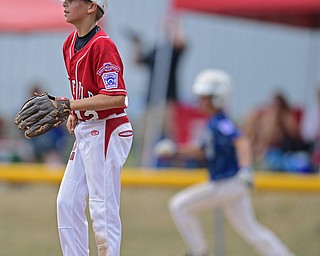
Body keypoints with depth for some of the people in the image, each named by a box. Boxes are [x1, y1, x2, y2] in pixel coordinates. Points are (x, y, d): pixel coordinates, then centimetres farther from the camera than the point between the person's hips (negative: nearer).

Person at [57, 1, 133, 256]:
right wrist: (74, 114, 7)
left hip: (106, 132, -10)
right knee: (67, 203, 8)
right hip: (85, 132, 10)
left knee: (103, 209, -7)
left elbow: (116, 98, -26)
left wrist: (69, 105, -26)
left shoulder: (102, 45, -19)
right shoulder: (70, 43, 10)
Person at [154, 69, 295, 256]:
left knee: (179, 206, -2)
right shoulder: (213, 123, 12)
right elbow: (204, 151, 25)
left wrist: (245, 168, -48)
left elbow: (241, 141, -34)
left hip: (228, 183, -10)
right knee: (251, 231, 13)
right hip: (223, 184, 10)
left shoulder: (221, 124, -18)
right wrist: (176, 150, 19)